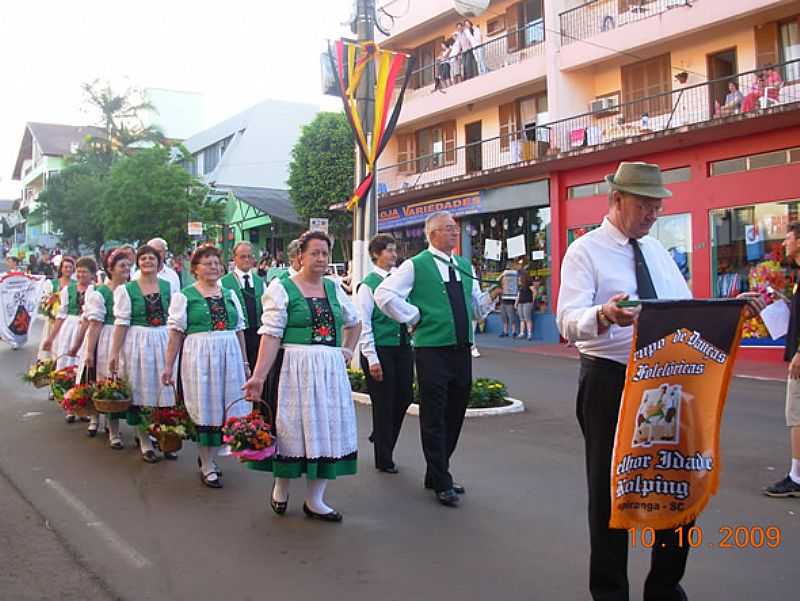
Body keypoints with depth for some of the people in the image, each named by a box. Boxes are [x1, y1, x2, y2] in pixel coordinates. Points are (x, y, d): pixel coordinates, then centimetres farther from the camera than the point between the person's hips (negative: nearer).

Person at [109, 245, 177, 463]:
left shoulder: (168, 286, 6)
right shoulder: (126, 289, -1)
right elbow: (121, 322, -4)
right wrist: (114, 353, -6)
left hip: (164, 341, 2)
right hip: (138, 344, -2)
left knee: (164, 391, 5)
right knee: (142, 392, 4)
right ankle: (145, 442, 14)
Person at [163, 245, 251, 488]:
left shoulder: (230, 293, 13)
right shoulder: (184, 296, 0)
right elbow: (176, 332, -2)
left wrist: (245, 363, 15)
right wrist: (168, 366, -4)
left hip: (230, 356, 4)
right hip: (199, 357, -4)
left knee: (227, 409, 4)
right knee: (206, 410, 1)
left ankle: (208, 455, 25)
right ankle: (208, 466, 13)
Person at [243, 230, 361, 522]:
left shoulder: (333, 288, 11)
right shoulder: (281, 287, -4)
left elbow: (354, 322, 27)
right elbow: (271, 334, -12)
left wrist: (347, 350, 14)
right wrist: (259, 376, -20)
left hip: (332, 370, 5)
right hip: (296, 369, -5)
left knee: (328, 429, 5)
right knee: (293, 427, 3)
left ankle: (314, 500, 17)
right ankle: (281, 487, 28)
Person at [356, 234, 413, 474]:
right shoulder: (368, 285, -8)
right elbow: (363, 325, -10)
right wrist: (371, 359, -14)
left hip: (403, 347, 5)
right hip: (380, 349, -5)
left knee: (404, 397, 10)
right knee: (383, 403, 4)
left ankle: (381, 438, 37)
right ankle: (384, 460, 20)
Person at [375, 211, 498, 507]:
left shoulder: (465, 266, 14)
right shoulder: (416, 266, -5)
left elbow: (477, 307, 19)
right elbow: (384, 294, -13)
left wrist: (492, 295, 0)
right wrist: (413, 317, -10)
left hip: (462, 349, 7)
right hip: (432, 350, -7)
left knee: (455, 416, 14)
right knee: (434, 419, 0)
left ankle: (437, 475, 29)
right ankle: (442, 483, 9)